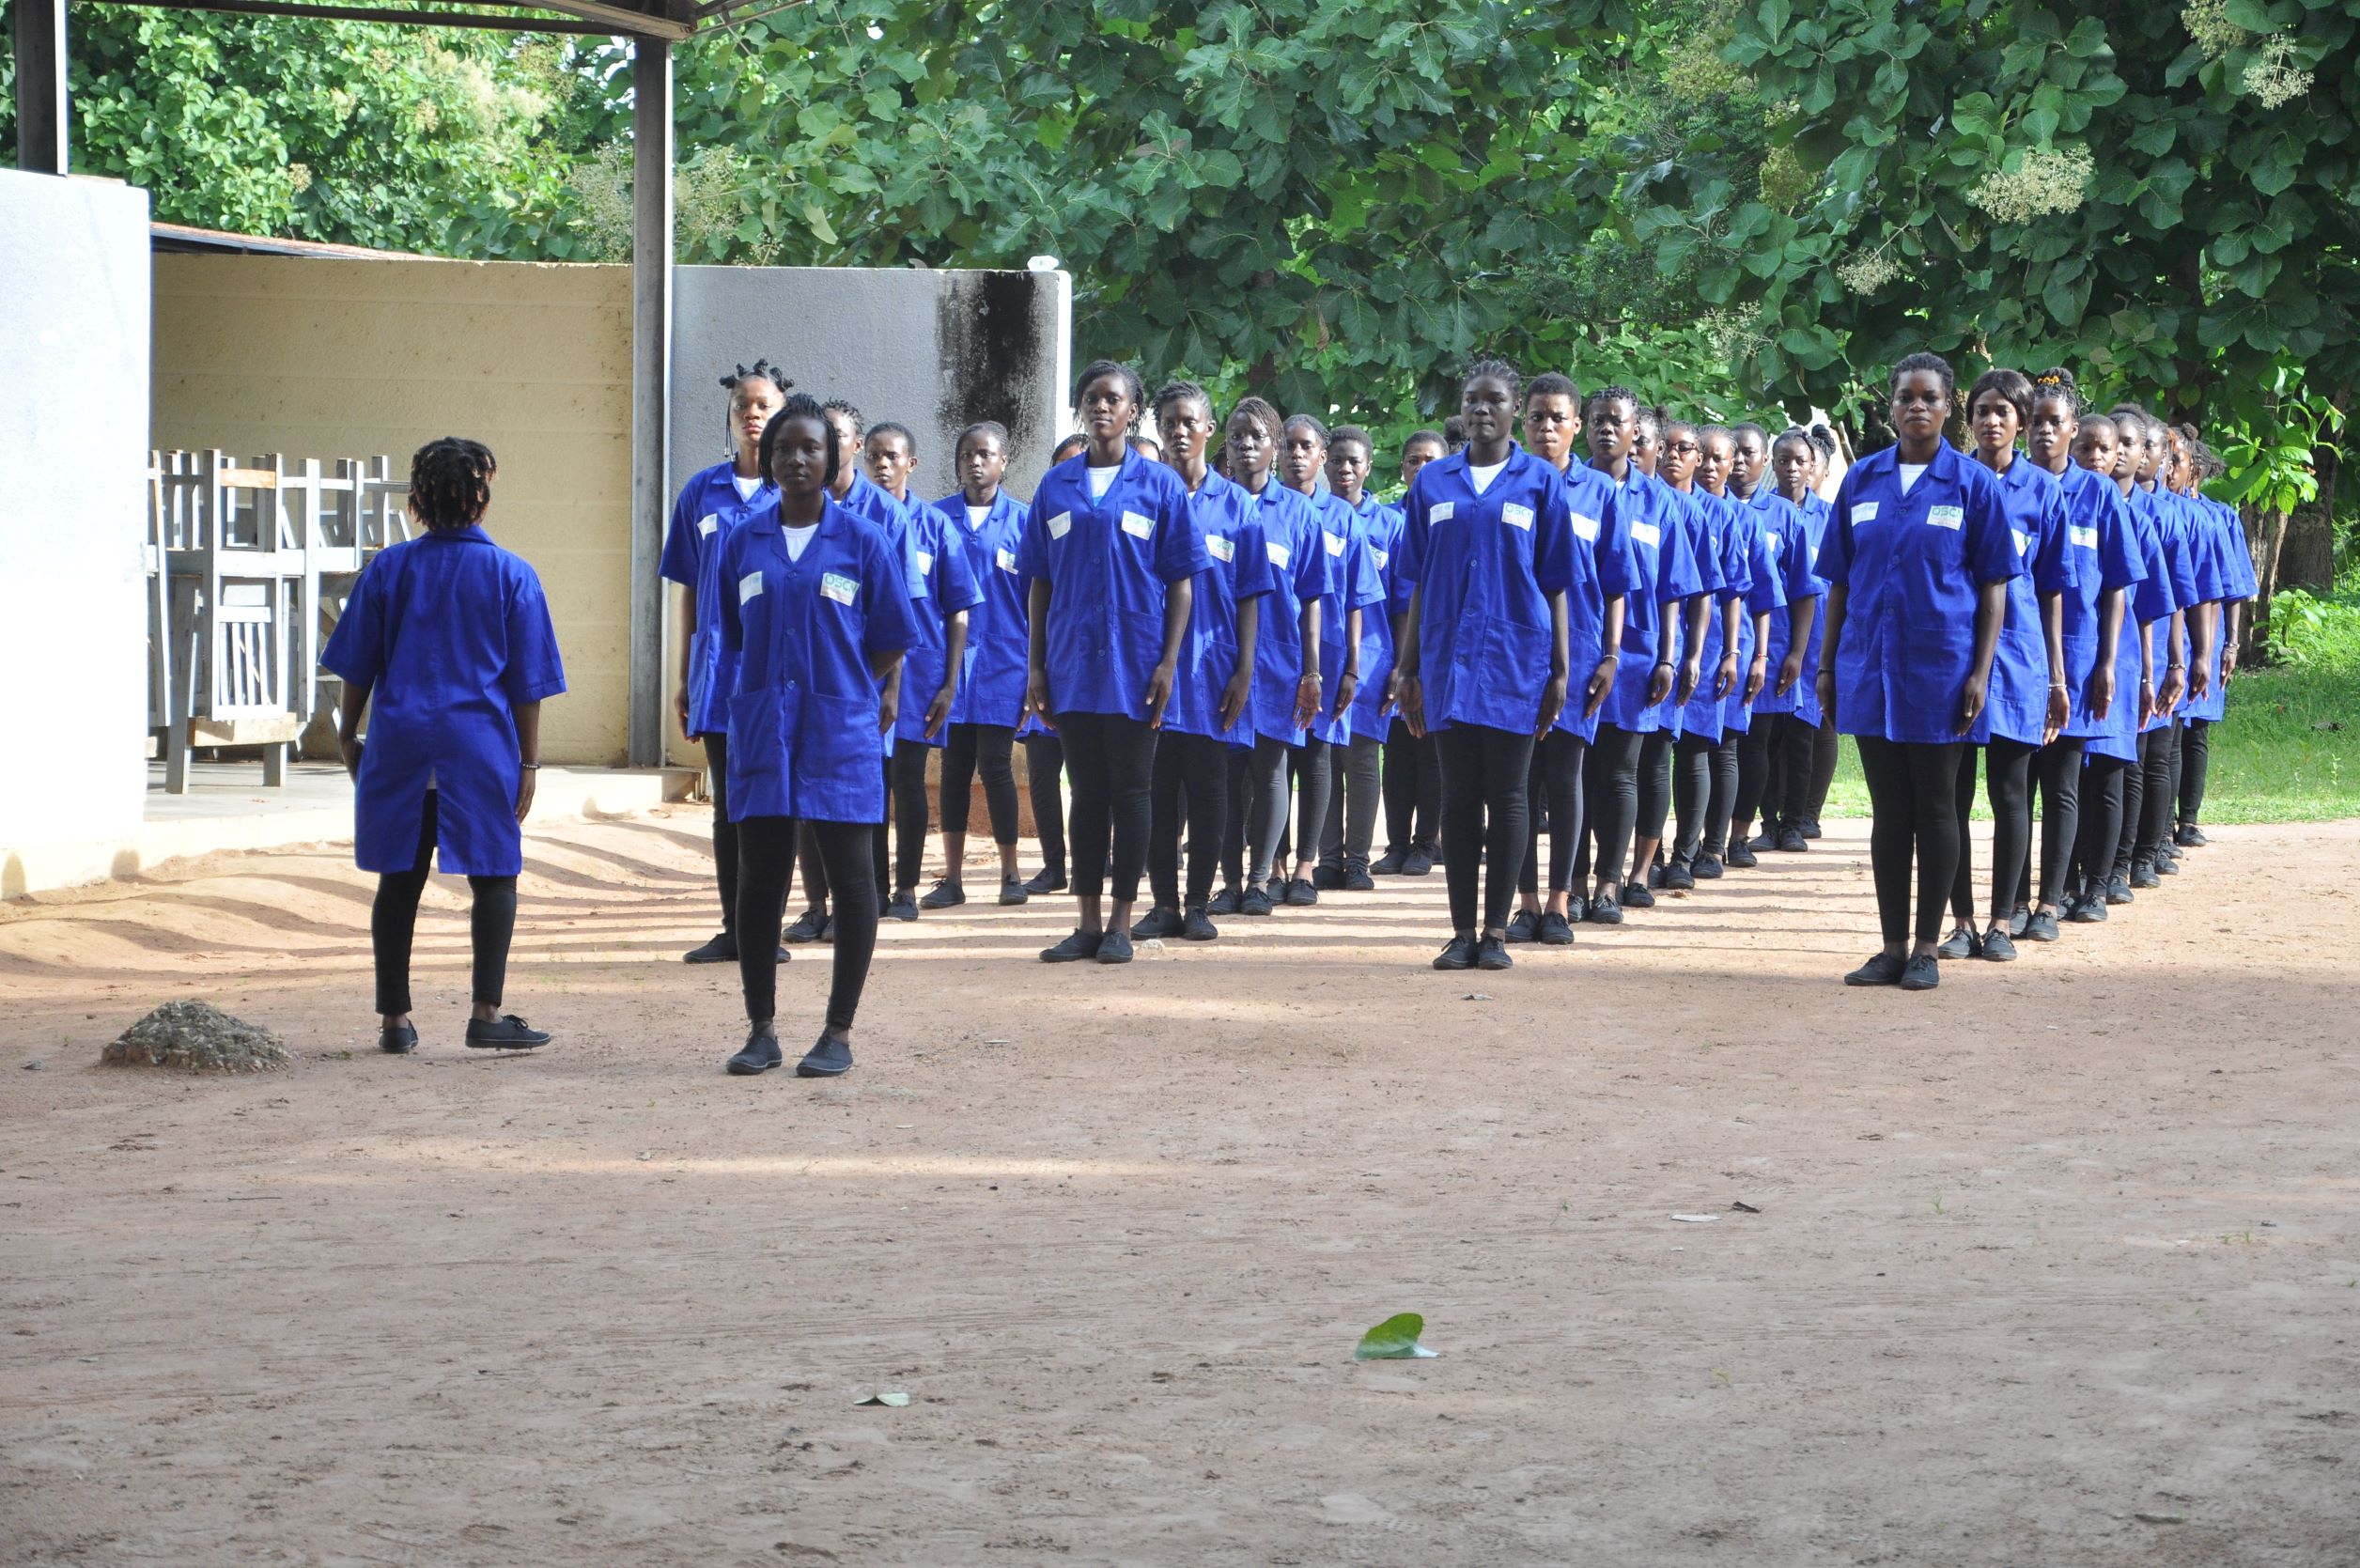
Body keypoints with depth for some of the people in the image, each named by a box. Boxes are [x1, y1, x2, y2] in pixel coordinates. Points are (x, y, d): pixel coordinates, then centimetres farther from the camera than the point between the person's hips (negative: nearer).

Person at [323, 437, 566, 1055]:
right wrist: (529, 761, 6)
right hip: (481, 748, -2)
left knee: (399, 880, 9)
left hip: (399, 747, 2)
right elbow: (528, 684, 0)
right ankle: (487, 1012, -3)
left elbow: (356, 666, 7)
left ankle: (394, 1018, 12)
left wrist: (349, 736, 19)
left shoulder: (388, 569, 3)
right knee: (493, 877, 7)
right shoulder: (511, 575, -1)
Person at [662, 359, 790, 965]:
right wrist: (682, 673, 11)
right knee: (727, 803, 7)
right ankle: (734, 930, 13)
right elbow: (687, 588, 13)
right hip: (717, 672, 3)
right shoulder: (702, 492, 9)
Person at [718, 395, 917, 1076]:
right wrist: (776, 688, 9)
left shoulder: (864, 541, 0)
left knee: (851, 878, 0)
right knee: (759, 878, 5)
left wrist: (835, 688, 1)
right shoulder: (744, 544, 8)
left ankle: (839, 1033, 8)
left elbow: (891, 644, 2)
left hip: (839, 732, -3)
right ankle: (761, 1031, 13)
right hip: (761, 732, 3)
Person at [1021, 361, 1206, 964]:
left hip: (1134, 665, -3)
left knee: (1129, 792, 2)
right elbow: (1040, 581, 10)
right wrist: (1036, 666, 4)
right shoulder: (1056, 486, 8)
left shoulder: (1159, 485, 0)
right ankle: (1089, 922, 13)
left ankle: (1121, 921, 9)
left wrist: (1168, 661, -9)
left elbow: (1181, 580, -1)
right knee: (1086, 793, 8)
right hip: (1072, 663, 3)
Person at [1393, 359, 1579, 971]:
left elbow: (1556, 584, 3)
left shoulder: (1540, 482, 3)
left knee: (1506, 797, 1)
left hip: (1516, 660, -2)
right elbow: (1418, 582, 12)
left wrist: (1558, 669, -2)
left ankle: (1496, 930, 6)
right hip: (1449, 660, 2)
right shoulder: (1433, 483, 9)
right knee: (1458, 796, 3)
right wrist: (1407, 667, 8)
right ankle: (1462, 932, 7)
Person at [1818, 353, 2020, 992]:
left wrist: (1980, 672, -10)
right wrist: (1827, 665, 6)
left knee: (1934, 808, 3)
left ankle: (1926, 949, 10)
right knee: (1889, 811, 7)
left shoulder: (1972, 483, -2)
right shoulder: (1862, 480, 7)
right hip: (1872, 668, 3)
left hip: (1940, 669, -3)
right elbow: (1840, 579, 11)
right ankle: (1892, 947, 13)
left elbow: (1994, 583, -2)